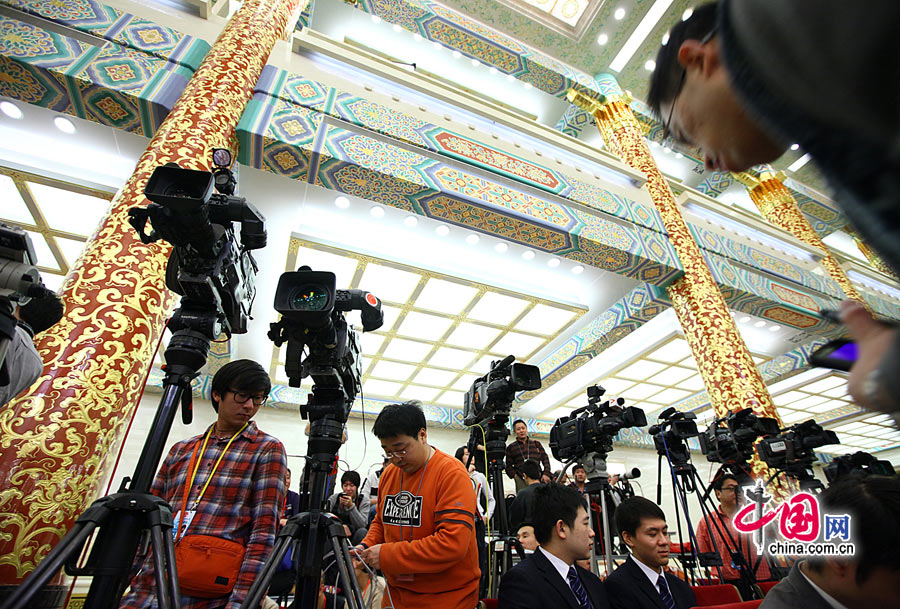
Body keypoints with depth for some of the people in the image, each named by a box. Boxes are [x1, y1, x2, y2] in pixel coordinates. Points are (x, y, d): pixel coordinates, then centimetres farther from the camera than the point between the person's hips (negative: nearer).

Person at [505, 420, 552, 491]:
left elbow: (545, 459, 17)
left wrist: (546, 474, 3)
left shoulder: (536, 444, 21)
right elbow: (509, 466, 13)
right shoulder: (511, 447, 15)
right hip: (521, 480, -1)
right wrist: (515, 476, -3)